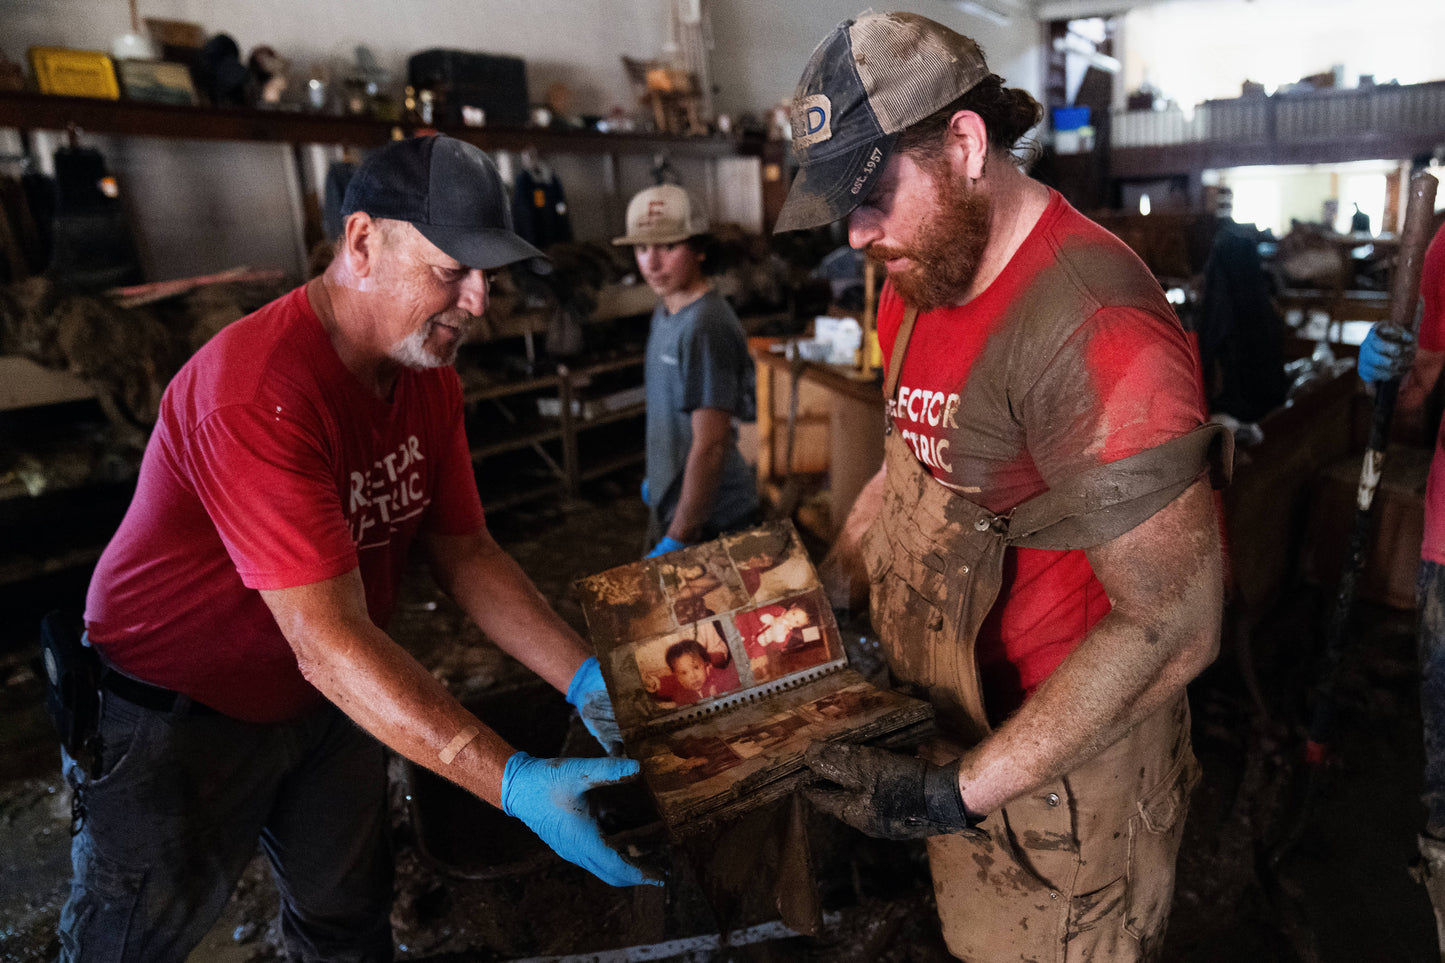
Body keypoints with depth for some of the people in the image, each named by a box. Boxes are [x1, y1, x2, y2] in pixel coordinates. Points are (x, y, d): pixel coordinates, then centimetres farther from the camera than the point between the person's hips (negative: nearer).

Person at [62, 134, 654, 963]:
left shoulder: (431, 380, -7)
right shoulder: (259, 391, -33)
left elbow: (465, 552, -5)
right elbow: (329, 642, -36)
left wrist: (585, 677, -16)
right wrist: (514, 783, -40)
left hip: (327, 706, 7)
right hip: (177, 714, -7)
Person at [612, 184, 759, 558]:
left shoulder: (706, 327, -23)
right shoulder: (665, 312, 6)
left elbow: (711, 444, -25)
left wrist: (678, 538, -22)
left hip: (709, 519, -9)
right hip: (669, 502, 9)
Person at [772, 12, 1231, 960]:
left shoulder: (1087, 321, -27)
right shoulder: (917, 287, 3)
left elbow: (1173, 629, -26)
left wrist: (960, 792, -26)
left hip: (1067, 772, -7)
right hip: (959, 740, 7)